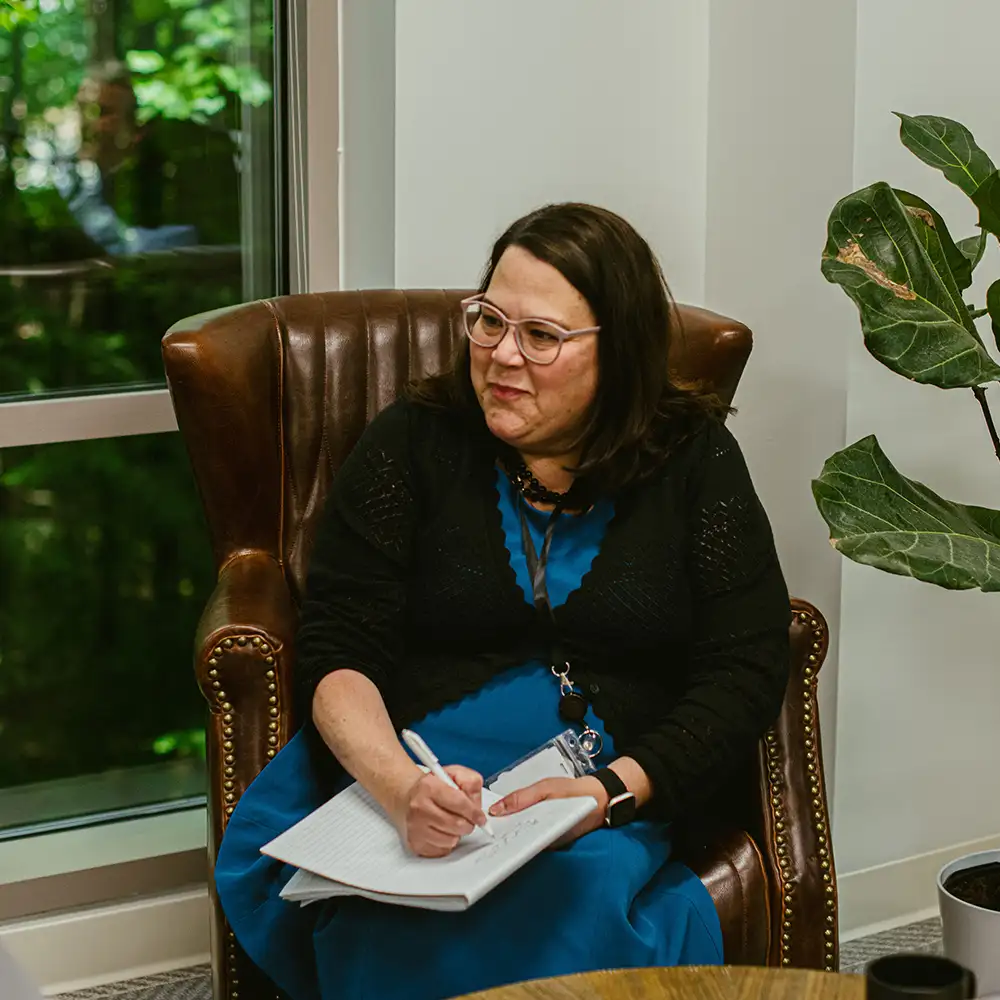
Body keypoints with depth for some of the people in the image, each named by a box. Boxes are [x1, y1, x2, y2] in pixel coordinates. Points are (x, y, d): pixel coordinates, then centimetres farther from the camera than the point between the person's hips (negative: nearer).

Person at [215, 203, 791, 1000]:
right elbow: (338, 657, 1)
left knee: (563, 899, -36)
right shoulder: (411, 444, 9)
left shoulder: (694, 459, 9)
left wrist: (610, 792, -15)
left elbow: (746, 674, 2)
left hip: (624, 802, 1)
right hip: (407, 785, 0)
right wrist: (401, 787, -21)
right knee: (425, 927, -36)